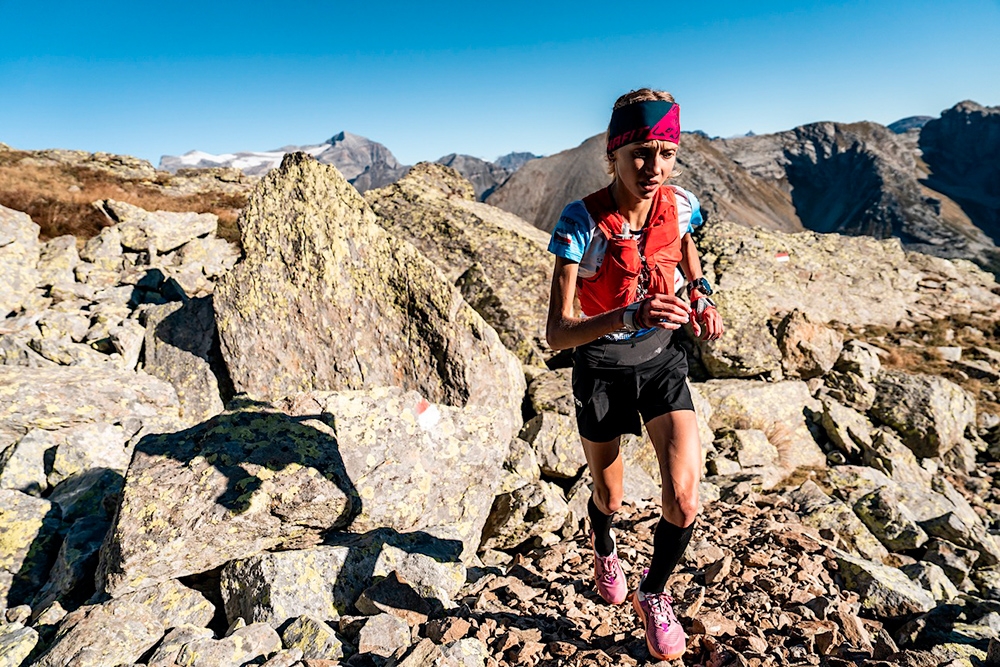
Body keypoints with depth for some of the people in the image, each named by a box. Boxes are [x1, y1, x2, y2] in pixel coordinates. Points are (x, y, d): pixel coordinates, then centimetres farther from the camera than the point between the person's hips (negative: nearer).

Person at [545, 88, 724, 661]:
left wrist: (701, 295, -3)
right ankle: (604, 550, 57)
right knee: (609, 497, 16)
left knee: (684, 497, -11)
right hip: (602, 367, -2)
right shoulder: (582, 221, -25)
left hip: (662, 359, 3)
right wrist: (629, 316, -46)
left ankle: (654, 594, 22)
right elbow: (557, 332, -31)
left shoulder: (680, 205, -12)